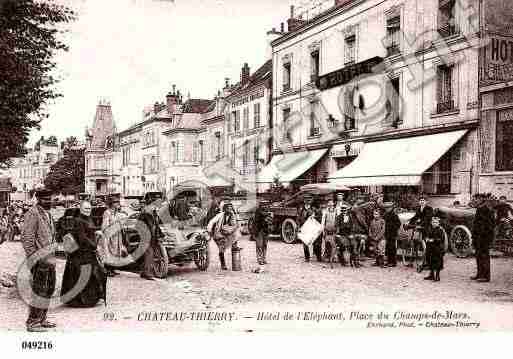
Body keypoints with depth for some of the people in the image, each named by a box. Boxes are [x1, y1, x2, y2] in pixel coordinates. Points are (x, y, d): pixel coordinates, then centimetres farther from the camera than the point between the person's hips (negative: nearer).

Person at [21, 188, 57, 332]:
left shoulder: (47, 214, 15)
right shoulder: (33, 214, -13)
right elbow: (26, 238, -18)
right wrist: (34, 258, -19)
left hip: (49, 257, 9)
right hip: (39, 258, -9)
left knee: (49, 289, 14)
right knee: (40, 290, -8)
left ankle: (41, 319, 25)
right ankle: (32, 322, 0)